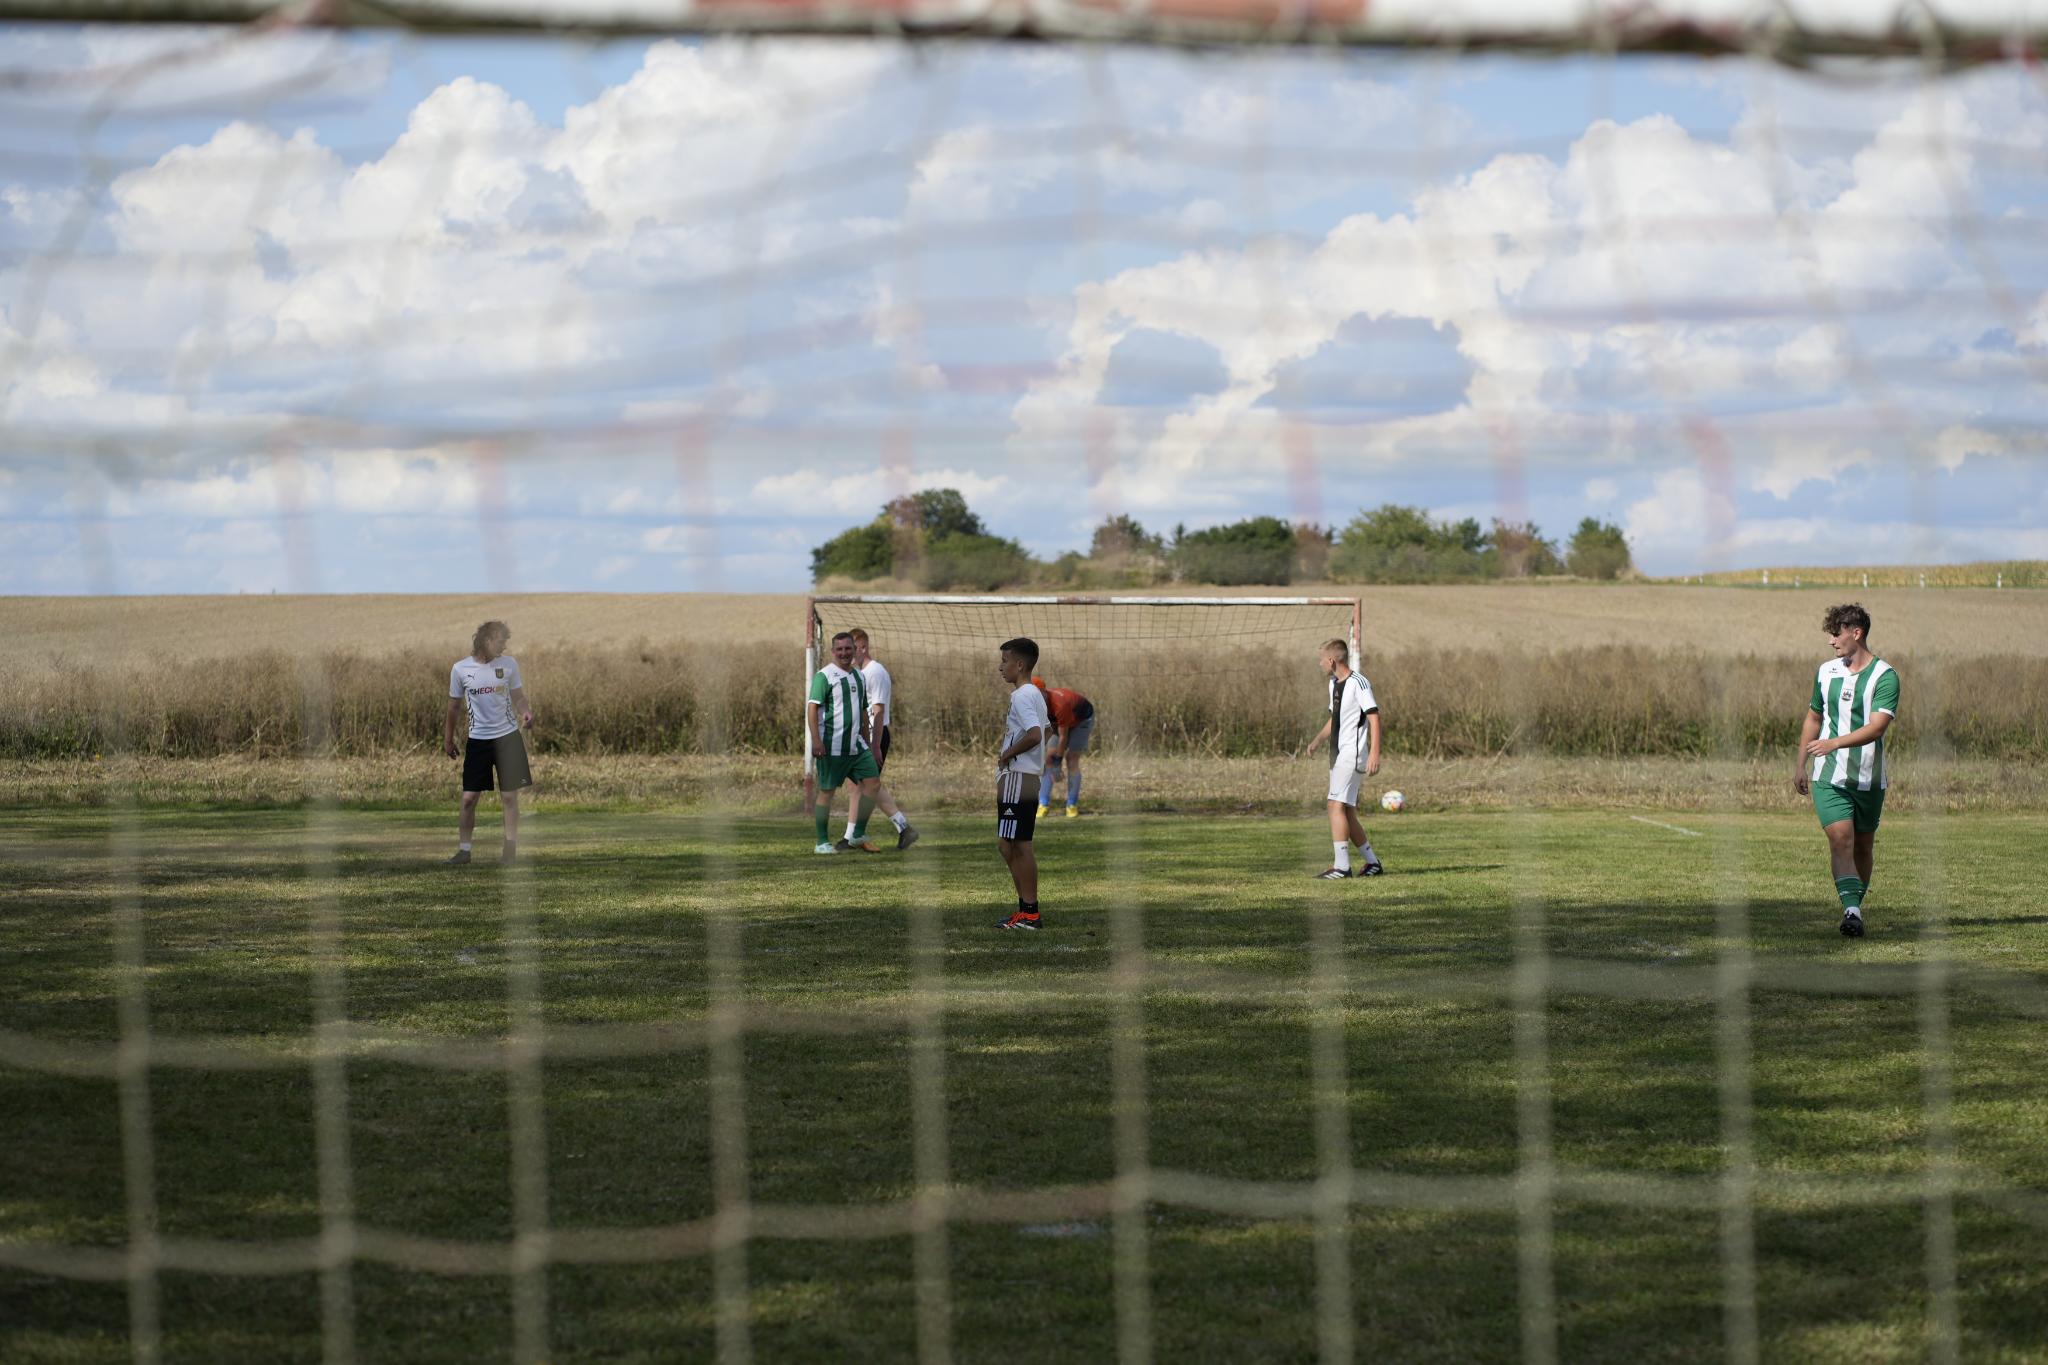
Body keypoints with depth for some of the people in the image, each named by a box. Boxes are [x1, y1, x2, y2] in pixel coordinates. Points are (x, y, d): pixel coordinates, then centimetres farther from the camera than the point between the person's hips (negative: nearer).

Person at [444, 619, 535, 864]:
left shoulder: (509, 664, -1)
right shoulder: (461, 669, -2)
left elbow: (518, 697, 6)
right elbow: (454, 705, 8)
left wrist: (525, 713, -16)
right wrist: (448, 739, 12)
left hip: (507, 736, 0)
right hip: (478, 740, 0)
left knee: (509, 796, 1)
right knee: (469, 798, -1)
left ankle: (511, 848, 10)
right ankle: (464, 849, 10)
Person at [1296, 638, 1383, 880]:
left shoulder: (1358, 683, -13)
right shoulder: (1334, 684, 16)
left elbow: (1374, 717, -16)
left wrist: (1374, 753, -23)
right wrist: (1312, 744, 17)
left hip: (1352, 755, -10)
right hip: (1338, 755, 10)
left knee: (1337, 805, -16)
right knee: (1347, 813, 10)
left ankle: (1342, 866, -17)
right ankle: (1372, 862, 19)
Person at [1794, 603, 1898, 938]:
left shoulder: (1884, 676, -9)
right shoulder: (1826, 672, 8)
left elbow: (1877, 726, -21)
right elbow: (1813, 718, 21)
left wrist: (1834, 743, -32)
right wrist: (1800, 764, 17)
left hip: (1869, 778, -2)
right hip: (1829, 776, 2)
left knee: (1863, 846, 9)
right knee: (1840, 838, -15)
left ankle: (1855, 907, 27)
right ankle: (1852, 911, -24)